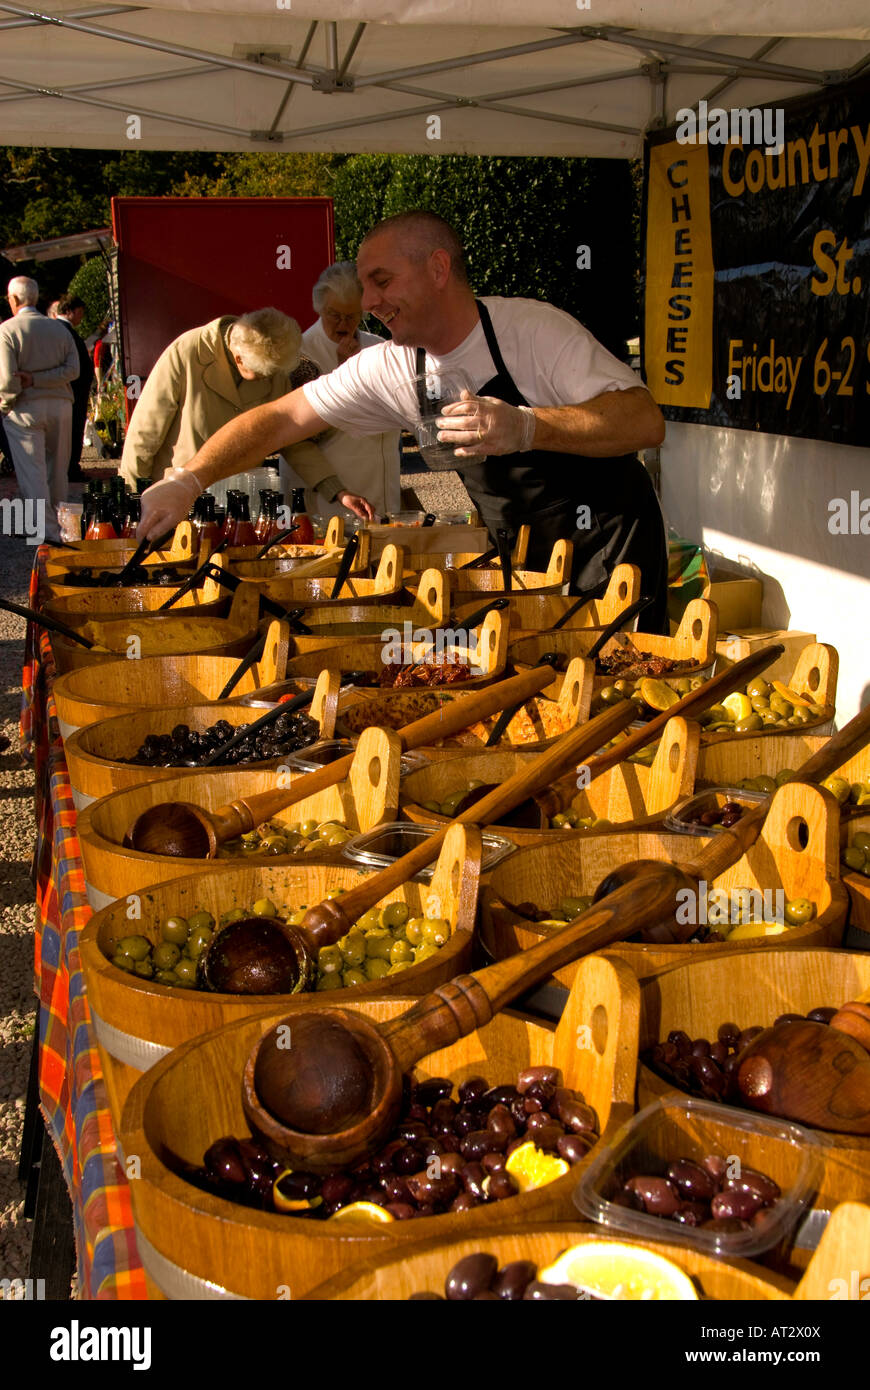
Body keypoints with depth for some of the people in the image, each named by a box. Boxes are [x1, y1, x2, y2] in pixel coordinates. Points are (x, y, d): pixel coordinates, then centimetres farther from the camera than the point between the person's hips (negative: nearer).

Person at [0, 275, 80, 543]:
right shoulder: (60, 329, 7)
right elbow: (72, 369, -4)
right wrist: (37, 379, -7)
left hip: (25, 408, -5)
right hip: (60, 405, 5)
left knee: (31, 472, -2)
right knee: (57, 471, 15)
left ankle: (48, 532, -7)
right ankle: (61, 524, 24)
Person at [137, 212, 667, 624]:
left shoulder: (533, 328, -19)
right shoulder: (390, 368, -2)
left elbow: (646, 421, -29)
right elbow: (280, 419, 2)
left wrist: (525, 427, -43)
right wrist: (188, 482, -9)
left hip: (611, 541, -5)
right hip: (520, 557, 5)